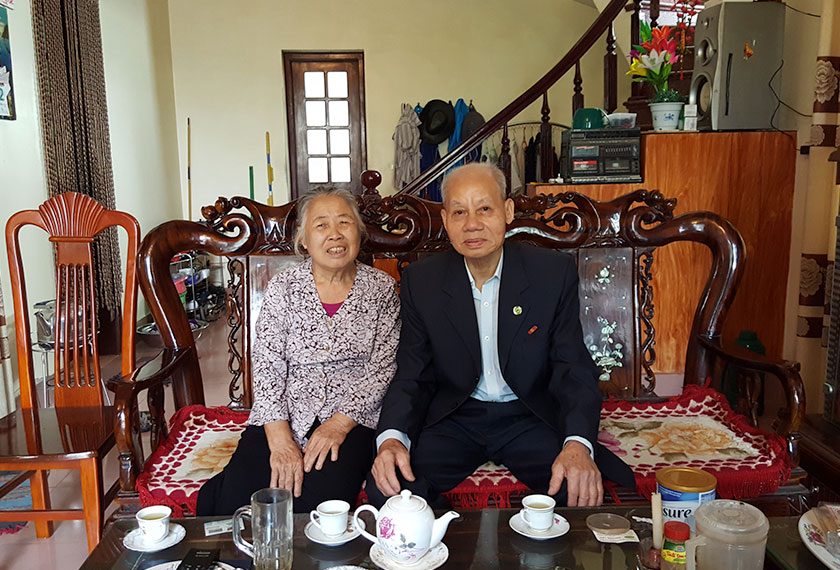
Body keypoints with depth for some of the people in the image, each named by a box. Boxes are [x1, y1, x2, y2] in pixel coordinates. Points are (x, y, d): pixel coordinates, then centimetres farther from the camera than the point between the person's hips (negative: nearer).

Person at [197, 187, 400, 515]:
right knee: (237, 500, -22)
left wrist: (340, 424, -14)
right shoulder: (282, 288, 4)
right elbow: (266, 365, -2)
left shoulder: (381, 288, 3)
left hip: (352, 418, 0)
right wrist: (280, 439, -15)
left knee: (319, 501, -28)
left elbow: (382, 367, -1)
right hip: (283, 416, 1)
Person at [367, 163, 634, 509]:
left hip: (531, 418, 0)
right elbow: (412, 376, -1)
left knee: (585, 491, -26)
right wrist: (391, 437, -22)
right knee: (387, 488, -23)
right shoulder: (420, 281, -3)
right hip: (454, 419, 1)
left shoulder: (554, 272, -6)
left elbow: (574, 368, -7)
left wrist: (578, 443, -26)